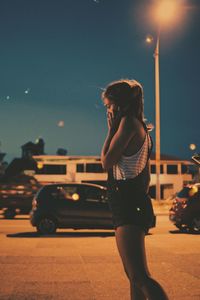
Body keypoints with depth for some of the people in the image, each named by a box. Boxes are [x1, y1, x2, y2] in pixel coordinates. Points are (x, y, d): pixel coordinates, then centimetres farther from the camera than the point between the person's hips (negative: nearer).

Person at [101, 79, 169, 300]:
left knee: (140, 277, -16)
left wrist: (111, 128, -4)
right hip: (133, 205, 11)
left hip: (127, 206, -11)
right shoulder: (140, 126, 20)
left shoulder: (128, 121, -9)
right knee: (133, 275, 16)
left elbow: (107, 162, -13)